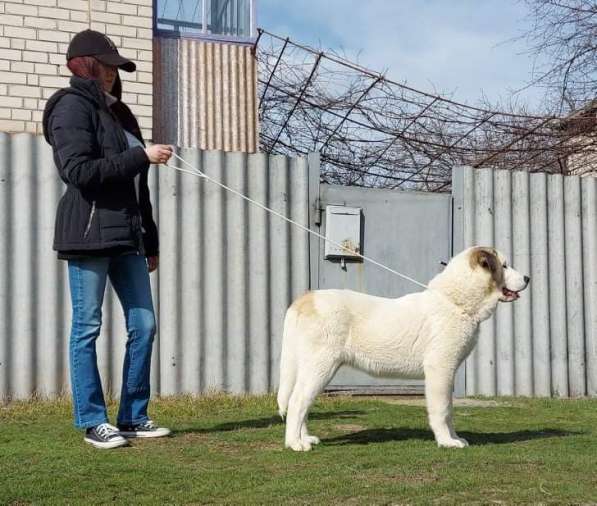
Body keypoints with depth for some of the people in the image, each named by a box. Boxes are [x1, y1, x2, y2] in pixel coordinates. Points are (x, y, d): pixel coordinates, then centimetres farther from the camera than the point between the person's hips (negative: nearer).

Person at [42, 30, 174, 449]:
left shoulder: (116, 111, 22)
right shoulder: (73, 106, -2)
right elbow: (78, 171, -15)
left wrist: (150, 241, 20)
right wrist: (141, 156, -15)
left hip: (125, 235, 8)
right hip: (89, 233, -8)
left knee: (144, 325, 5)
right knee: (88, 326, -1)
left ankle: (134, 417, 14)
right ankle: (93, 421, 6)